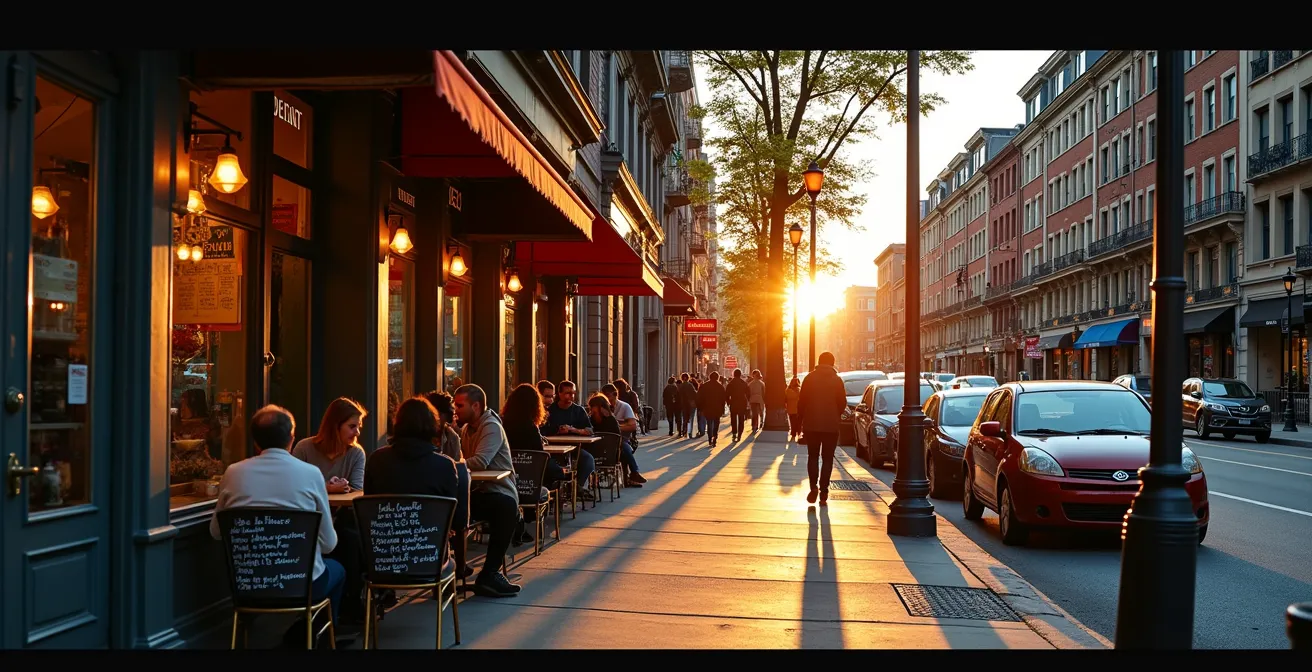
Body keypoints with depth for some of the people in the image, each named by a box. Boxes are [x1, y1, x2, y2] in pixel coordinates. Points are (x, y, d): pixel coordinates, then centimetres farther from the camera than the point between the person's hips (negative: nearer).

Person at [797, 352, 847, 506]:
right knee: (827, 459, 6)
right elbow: (842, 403, -1)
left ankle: (814, 487, -4)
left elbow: (801, 401, -3)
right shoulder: (837, 380, -3)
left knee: (813, 456, 12)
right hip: (831, 425, 0)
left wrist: (802, 418, 11)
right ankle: (824, 493, 2)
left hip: (812, 424, 0)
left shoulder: (810, 378, -2)